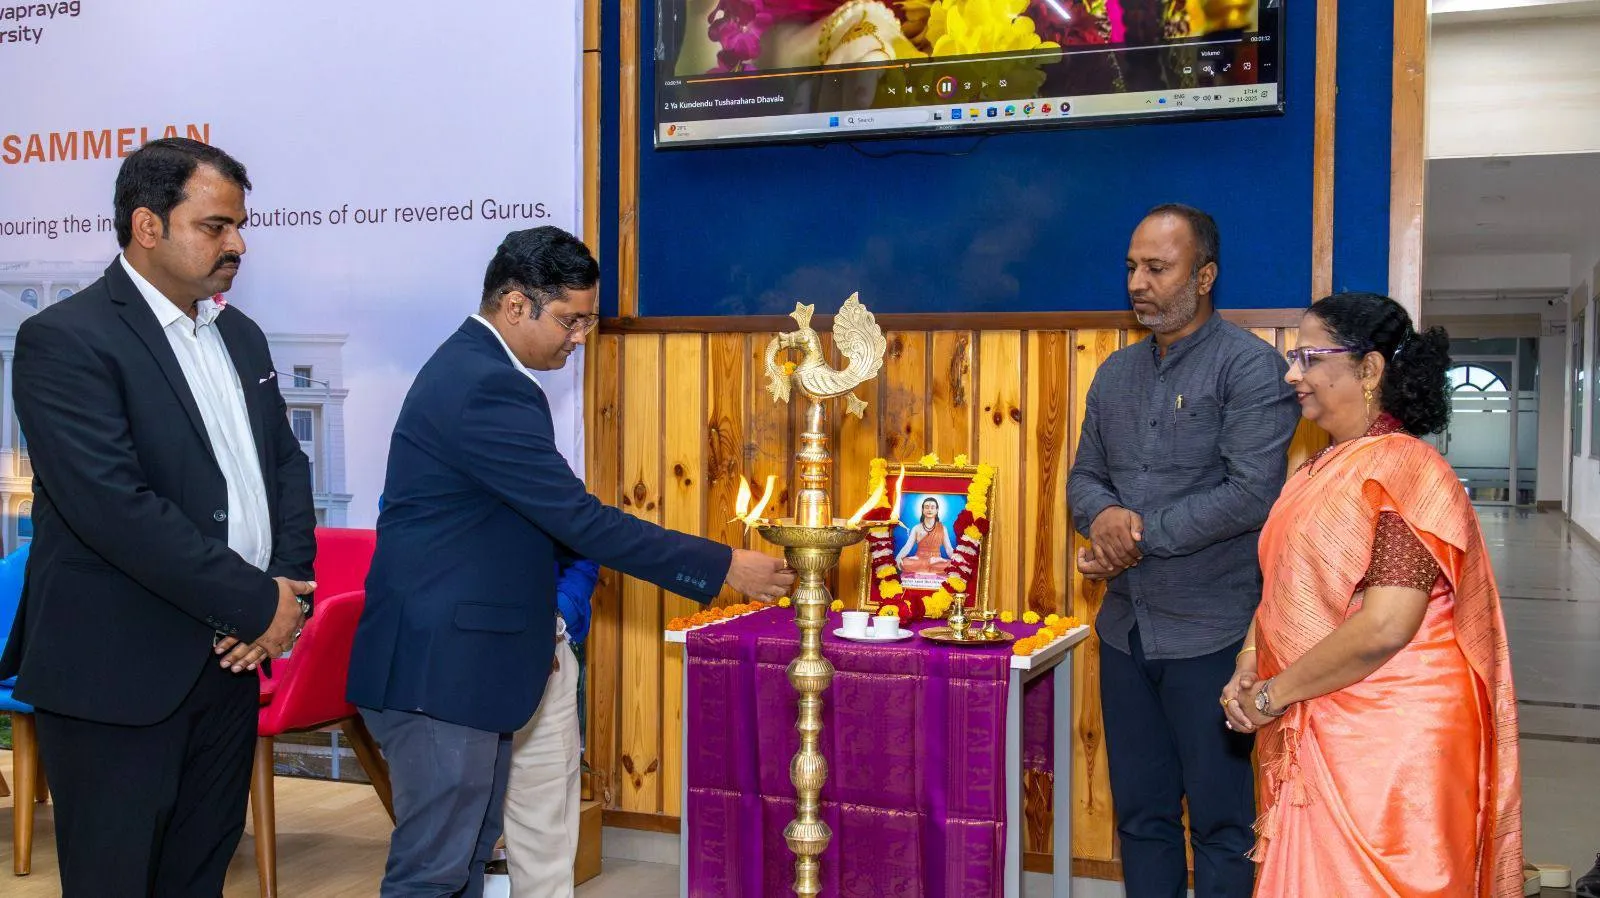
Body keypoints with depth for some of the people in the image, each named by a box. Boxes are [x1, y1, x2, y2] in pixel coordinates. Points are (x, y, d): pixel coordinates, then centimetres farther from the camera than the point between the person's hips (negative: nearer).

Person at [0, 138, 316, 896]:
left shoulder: (240, 335, 12)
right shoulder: (64, 341, -13)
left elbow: (286, 461, 14)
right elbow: (117, 509, -22)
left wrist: (288, 584, -4)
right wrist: (259, 604, -17)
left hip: (230, 656, 7)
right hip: (118, 674, -6)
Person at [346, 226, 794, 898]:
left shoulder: (472, 368, 12)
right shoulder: (486, 388, -20)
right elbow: (581, 521, -22)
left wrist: (530, 629, 14)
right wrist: (724, 567, -16)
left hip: (467, 659, 10)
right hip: (441, 669, -10)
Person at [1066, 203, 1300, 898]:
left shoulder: (1250, 366, -9)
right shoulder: (1116, 373, 12)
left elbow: (1252, 493, -18)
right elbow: (1084, 474, 14)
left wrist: (1142, 534, -15)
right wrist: (1102, 515, -9)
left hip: (1211, 635, -6)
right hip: (1125, 631, 6)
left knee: (1221, 821, 5)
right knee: (1141, 814, 15)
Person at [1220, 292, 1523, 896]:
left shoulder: (1402, 469, -17)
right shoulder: (1323, 470, 11)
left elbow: (1385, 626, -25)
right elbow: (1286, 588, 14)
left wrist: (1273, 694, -16)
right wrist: (1248, 669, -3)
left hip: (1389, 741, -8)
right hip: (1319, 731, 8)